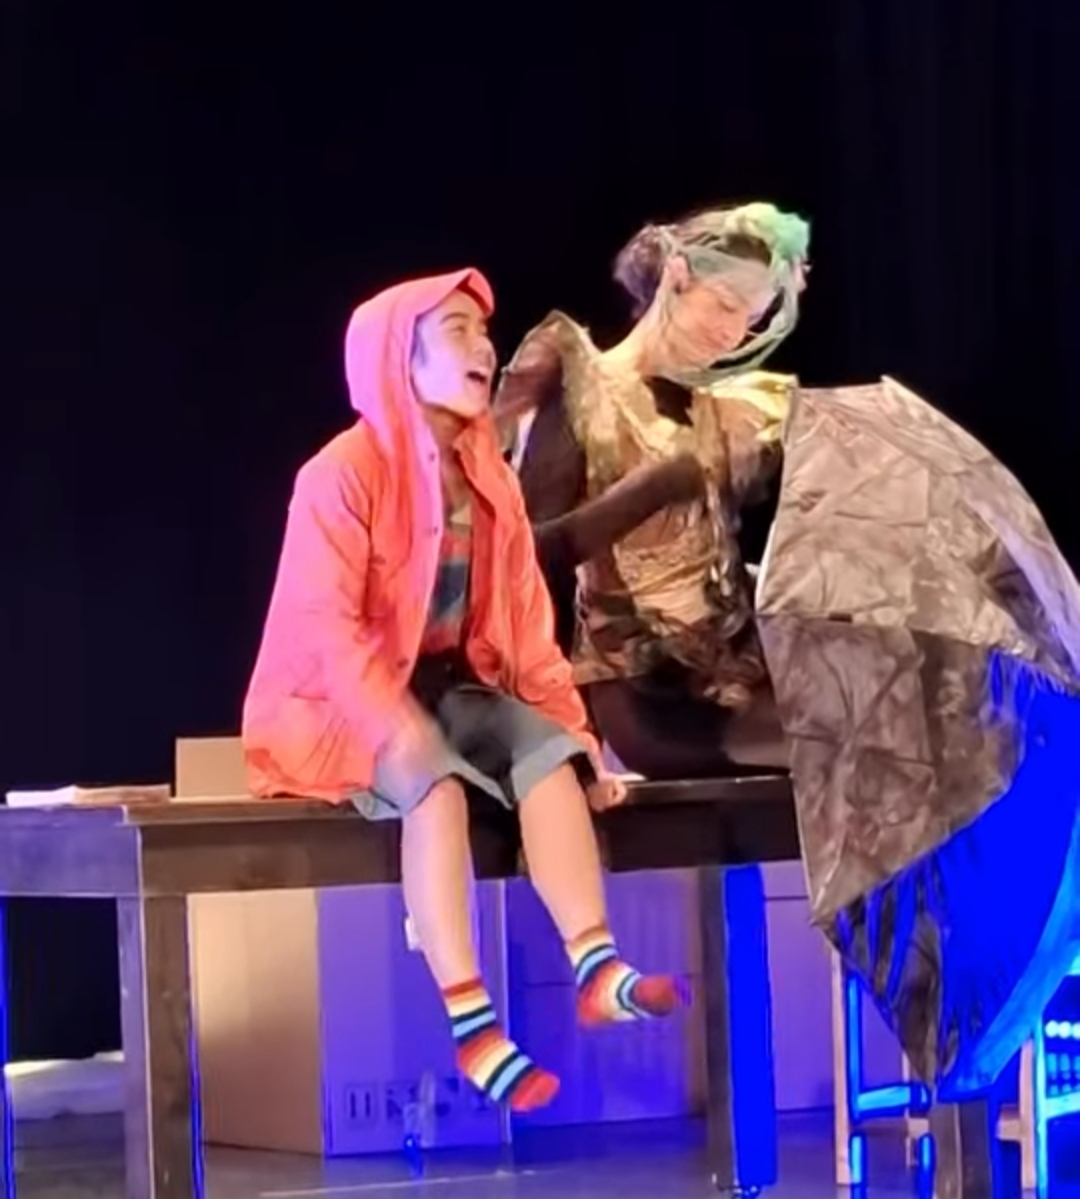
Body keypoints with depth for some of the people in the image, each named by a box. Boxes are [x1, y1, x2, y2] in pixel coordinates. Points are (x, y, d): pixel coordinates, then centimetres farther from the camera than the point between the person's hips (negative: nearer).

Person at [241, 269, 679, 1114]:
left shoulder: (488, 478, 8)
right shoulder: (345, 473, -14)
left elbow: (525, 618, 7)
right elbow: (326, 625, -20)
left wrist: (574, 727, -3)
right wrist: (398, 727, -32)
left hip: (451, 683, 7)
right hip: (345, 700, -6)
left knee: (548, 751, -23)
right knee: (436, 781, -35)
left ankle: (596, 966, -34)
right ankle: (471, 1021, -40)